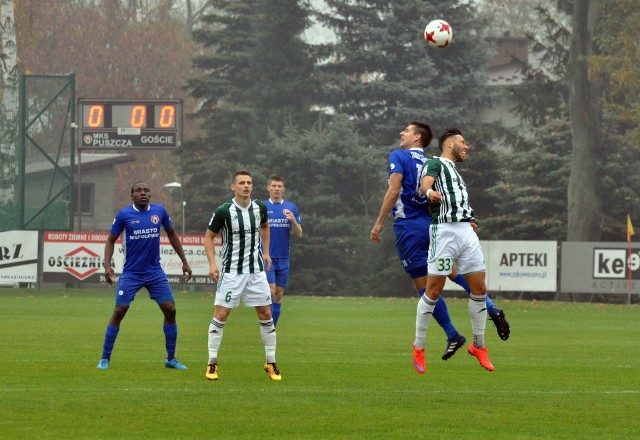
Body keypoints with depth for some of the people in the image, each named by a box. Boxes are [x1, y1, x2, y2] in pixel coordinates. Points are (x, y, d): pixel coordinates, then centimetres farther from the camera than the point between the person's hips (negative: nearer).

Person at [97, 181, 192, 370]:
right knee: (119, 312, -8)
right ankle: (105, 358, 3)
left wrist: (184, 261, 14)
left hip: (155, 272, 3)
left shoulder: (159, 211, 2)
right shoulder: (124, 214, -6)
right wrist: (107, 265, -13)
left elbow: (172, 234, 16)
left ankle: (171, 358, 10)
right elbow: (111, 240, 1)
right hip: (131, 274, -3)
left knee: (170, 310, -2)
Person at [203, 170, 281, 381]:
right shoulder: (224, 211, -13)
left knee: (265, 314, 2)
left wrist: (266, 251, 16)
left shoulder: (259, 208, -1)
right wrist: (212, 263, -13)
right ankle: (212, 363, 4)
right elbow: (209, 236, -2)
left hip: (256, 270, 4)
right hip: (231, 272, -4)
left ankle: (271, 363, 12)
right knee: (221, 315, -6)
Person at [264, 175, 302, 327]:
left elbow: (299, 235, 5)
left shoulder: (291, 208, 6)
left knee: (278, 295, 5)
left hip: (283, 258, 3)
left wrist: (293, 221, -13)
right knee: (271, 291, -12)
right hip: (267, 257, -3)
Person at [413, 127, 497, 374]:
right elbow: (425, 184, -20)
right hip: (444, 230, -8)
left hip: (466, 231, 8)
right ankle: (418, 347, 3)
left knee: (479, 289, 3)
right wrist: (430, 192, -42)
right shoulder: (435, 163, 1)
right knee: (434, 291, -8)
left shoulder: (453, 171, 28)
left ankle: (479, 346, 14)